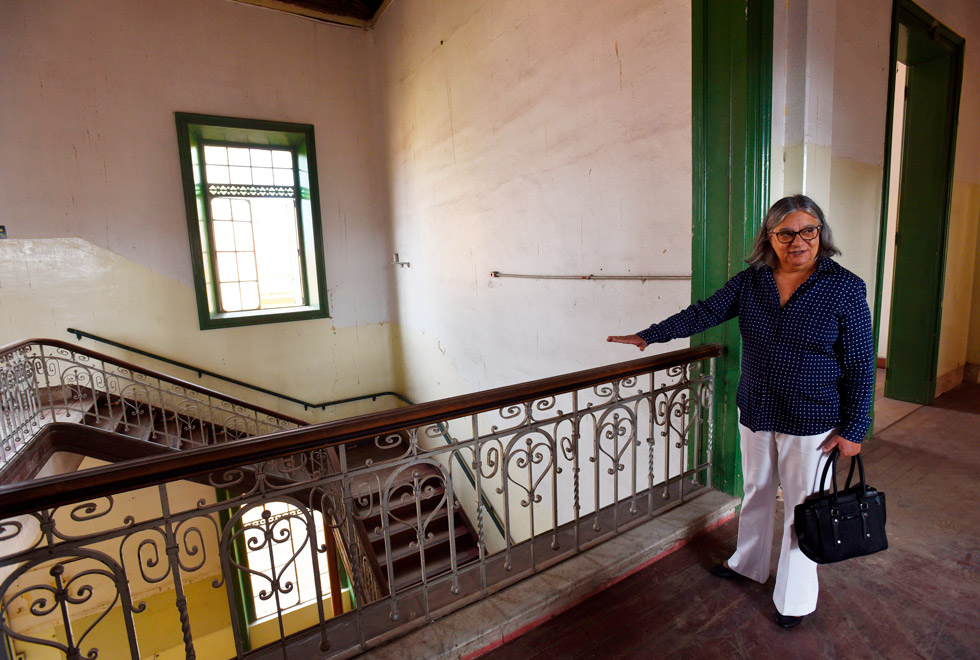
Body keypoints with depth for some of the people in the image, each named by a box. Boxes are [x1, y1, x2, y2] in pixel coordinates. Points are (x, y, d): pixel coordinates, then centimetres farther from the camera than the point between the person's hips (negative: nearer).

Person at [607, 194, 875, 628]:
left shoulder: (845, 288, -11)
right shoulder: (751, 281, -2)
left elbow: (860, 366, -9)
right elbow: (704, 313, -4)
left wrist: (853, 428, -10)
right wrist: (650, 335, -12)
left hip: (811, 422, -3)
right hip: (755, 413, 4)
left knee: (802, 506, 9)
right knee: (756, 492, 21)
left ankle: (795, 599, 31)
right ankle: (747, 563, 45)